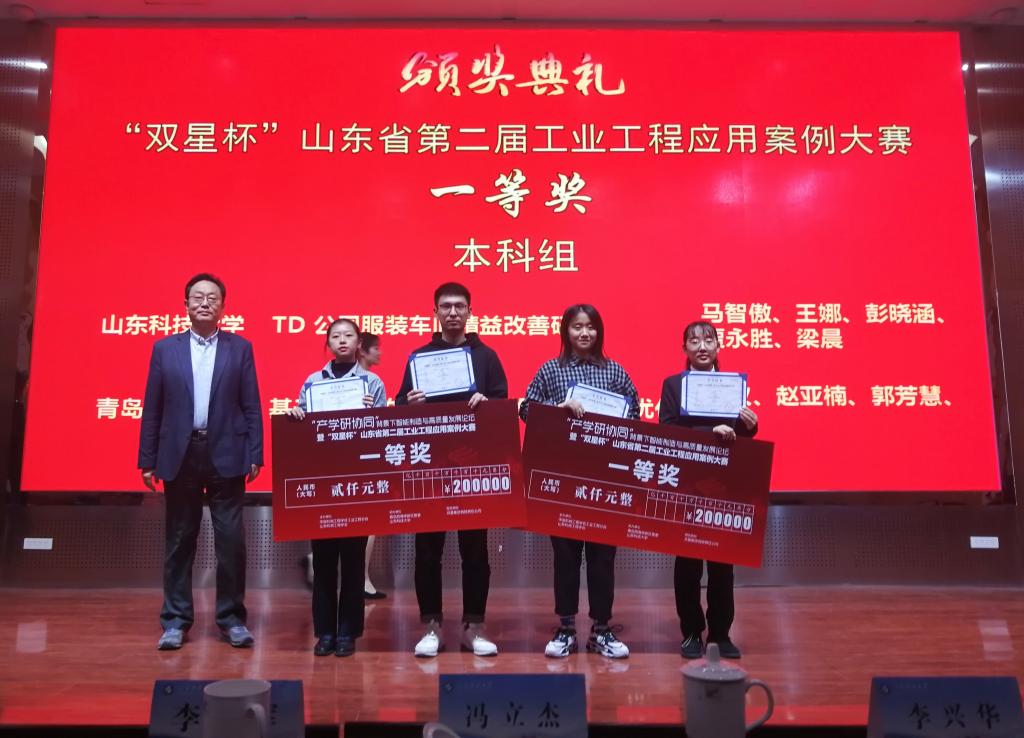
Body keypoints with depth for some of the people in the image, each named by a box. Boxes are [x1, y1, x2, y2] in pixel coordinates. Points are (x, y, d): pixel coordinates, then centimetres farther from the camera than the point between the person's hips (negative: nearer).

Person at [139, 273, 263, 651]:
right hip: (180, 455, 1)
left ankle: (231, 617, 14)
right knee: (178, 540, 9)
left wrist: (254, 456, -4)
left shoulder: (240, 348, 5)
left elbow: (251, 407, 2)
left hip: (226, 455, -1)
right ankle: (176, 619, 19)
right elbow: (152, 409, 6)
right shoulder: (165, 348, 8)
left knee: (231, 539, 1)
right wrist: (148, 460, 3)